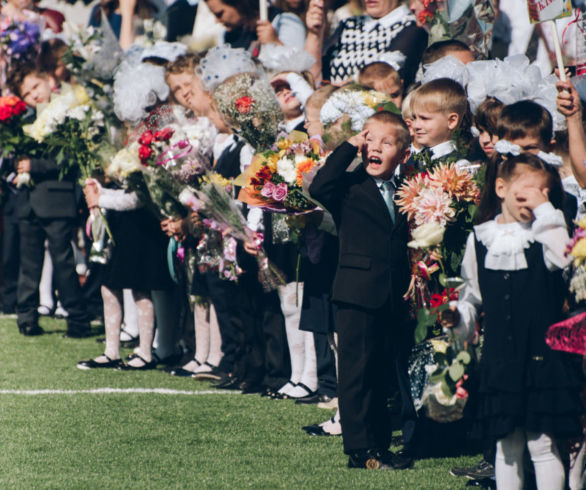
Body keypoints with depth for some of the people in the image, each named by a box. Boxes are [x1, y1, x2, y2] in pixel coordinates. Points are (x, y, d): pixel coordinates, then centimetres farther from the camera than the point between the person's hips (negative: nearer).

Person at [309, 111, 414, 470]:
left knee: (383, 373, 12)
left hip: (393, 297, 5)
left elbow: (410, 242, 17)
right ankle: (360, 448, -1)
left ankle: (380, 444, 18)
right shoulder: (350, 186, -3)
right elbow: (319, 188, -23)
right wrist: (348, 149, -16)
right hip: (358, 294, -5)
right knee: (357, 371, -3)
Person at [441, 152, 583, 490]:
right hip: (500, 360, 3)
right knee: (507, 445, 11)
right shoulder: (480, 240, 8)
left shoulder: (546, 233, -2)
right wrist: (459, 316, -2)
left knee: (542, 444, -3)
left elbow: (562, 258, -25)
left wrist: (545, 209, -21)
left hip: (542, 357, -3)